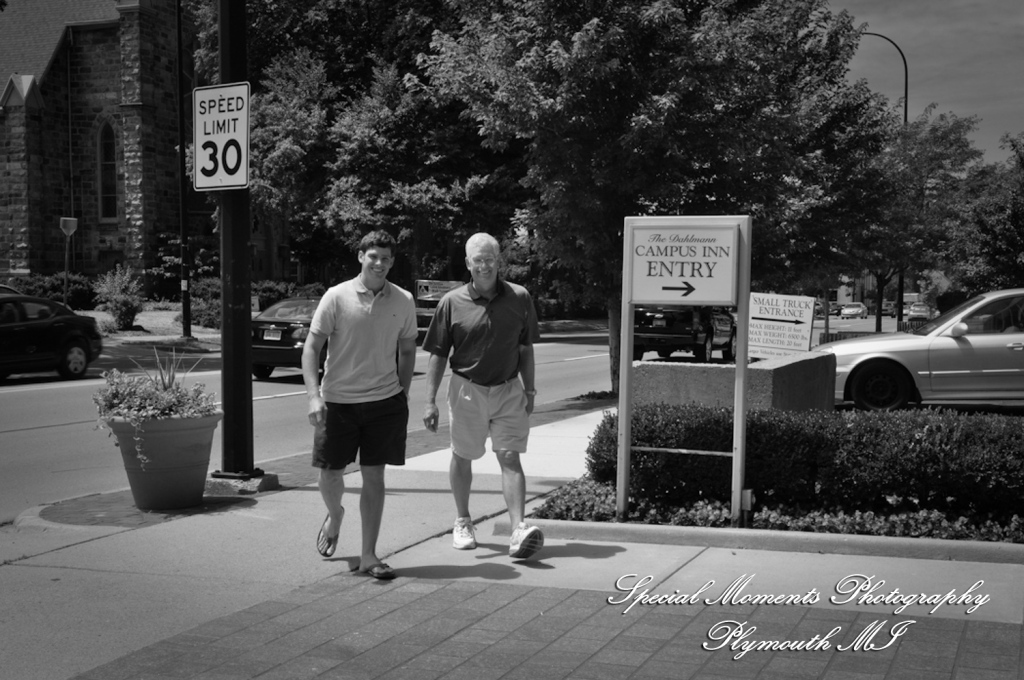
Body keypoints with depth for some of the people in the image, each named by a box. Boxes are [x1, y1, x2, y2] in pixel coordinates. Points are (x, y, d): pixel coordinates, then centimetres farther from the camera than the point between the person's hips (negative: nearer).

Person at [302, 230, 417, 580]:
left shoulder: (403, 301, 3)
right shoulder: (337, 297, -5)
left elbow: (407, 350, 15)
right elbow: (311, 347, -5)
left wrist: (402, 394, 9)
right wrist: (314, 396, -15)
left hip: (385, 400, 1)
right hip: (338, 400, -1)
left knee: (374, 477, 2)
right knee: (329, 474, 5)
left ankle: (368, 556, 10)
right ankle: (335, 515, 41)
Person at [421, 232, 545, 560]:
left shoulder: (519, 298, -3)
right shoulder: (452, 302, -7)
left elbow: (526, 348, 8)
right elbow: (437, 355, -2)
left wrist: (529, 389, 7)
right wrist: (430, 401, -6)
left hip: (508, 390, 0)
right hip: (467, 389, 0)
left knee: (510, 459, -7)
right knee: (462, 457, 13)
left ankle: (519, 529, -12)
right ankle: (463, 522, 31)